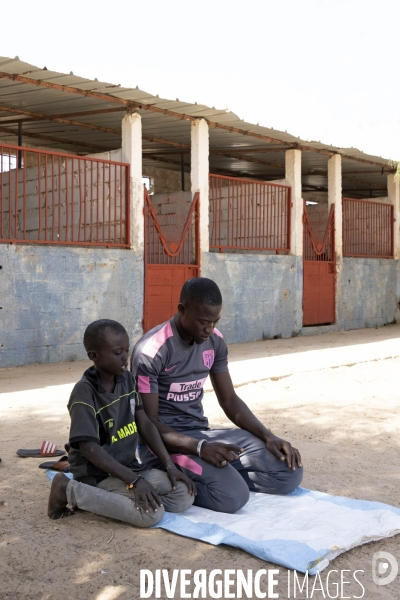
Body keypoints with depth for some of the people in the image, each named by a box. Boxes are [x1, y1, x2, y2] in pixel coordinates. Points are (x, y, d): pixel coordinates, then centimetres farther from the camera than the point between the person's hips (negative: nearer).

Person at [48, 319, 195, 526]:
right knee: (151, 513, -26)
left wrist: (170, 466, -4)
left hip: (132, 466, 7)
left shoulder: (127, 379, 3)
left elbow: (145, 424, 5)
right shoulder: (84, 393, -19)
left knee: (185, 496, -6)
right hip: (99, 475, -7)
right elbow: (89, 448, -24)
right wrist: (134, 481, -29)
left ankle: (110, 498, 3)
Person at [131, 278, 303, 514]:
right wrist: (200, 448, -32)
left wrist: (269, 437, -5)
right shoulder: (152, 351, -18)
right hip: (167, 441, -6)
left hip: (203, 433, 7)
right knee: (232, 495, -30)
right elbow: (149, 422, -18)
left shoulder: (215, 341, 2)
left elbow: (229, 400, 10)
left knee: (290, 471, -5)